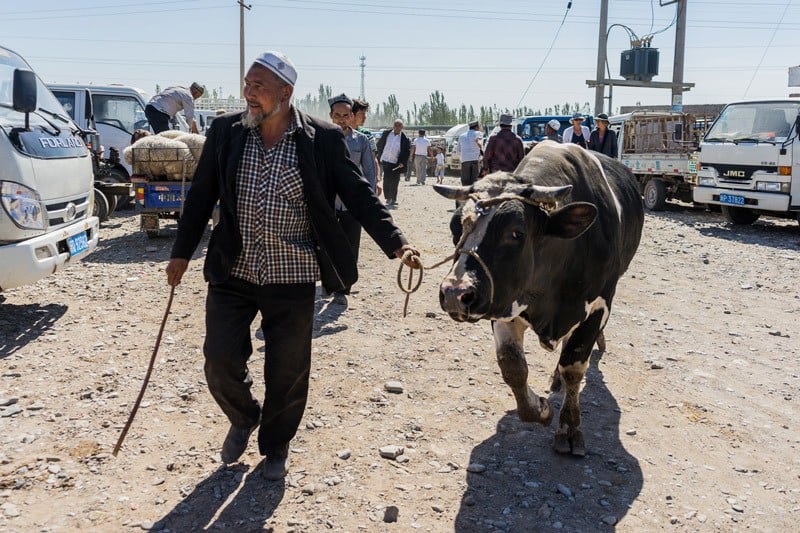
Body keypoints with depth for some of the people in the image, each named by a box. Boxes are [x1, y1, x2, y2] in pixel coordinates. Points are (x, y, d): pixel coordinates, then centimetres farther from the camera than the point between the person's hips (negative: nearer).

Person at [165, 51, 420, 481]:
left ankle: (275, 446, 34)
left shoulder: (323, 139, -6)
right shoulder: (226, 131, 1)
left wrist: (395, 243, -15)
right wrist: (182, 252, 9)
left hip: (292, 279, -1)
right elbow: (202, 195, 8)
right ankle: (243, 419, 34)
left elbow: (358, 195, -5)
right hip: (232, 273, 2)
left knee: (287, 372, 8)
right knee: (221, 360, 0)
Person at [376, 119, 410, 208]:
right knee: (386, 180, -3)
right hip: (385, 161, 1)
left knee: (394, 182, 3)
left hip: (396, 164, -1)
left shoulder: (404, 139, -1)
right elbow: (379, 145, 13)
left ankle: (393, 200, 14)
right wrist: (379, 156, 9)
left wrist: (403, 162, -12)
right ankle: (388, 198, 6)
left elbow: (407, 152, -2)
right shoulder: (386, 134, 6)